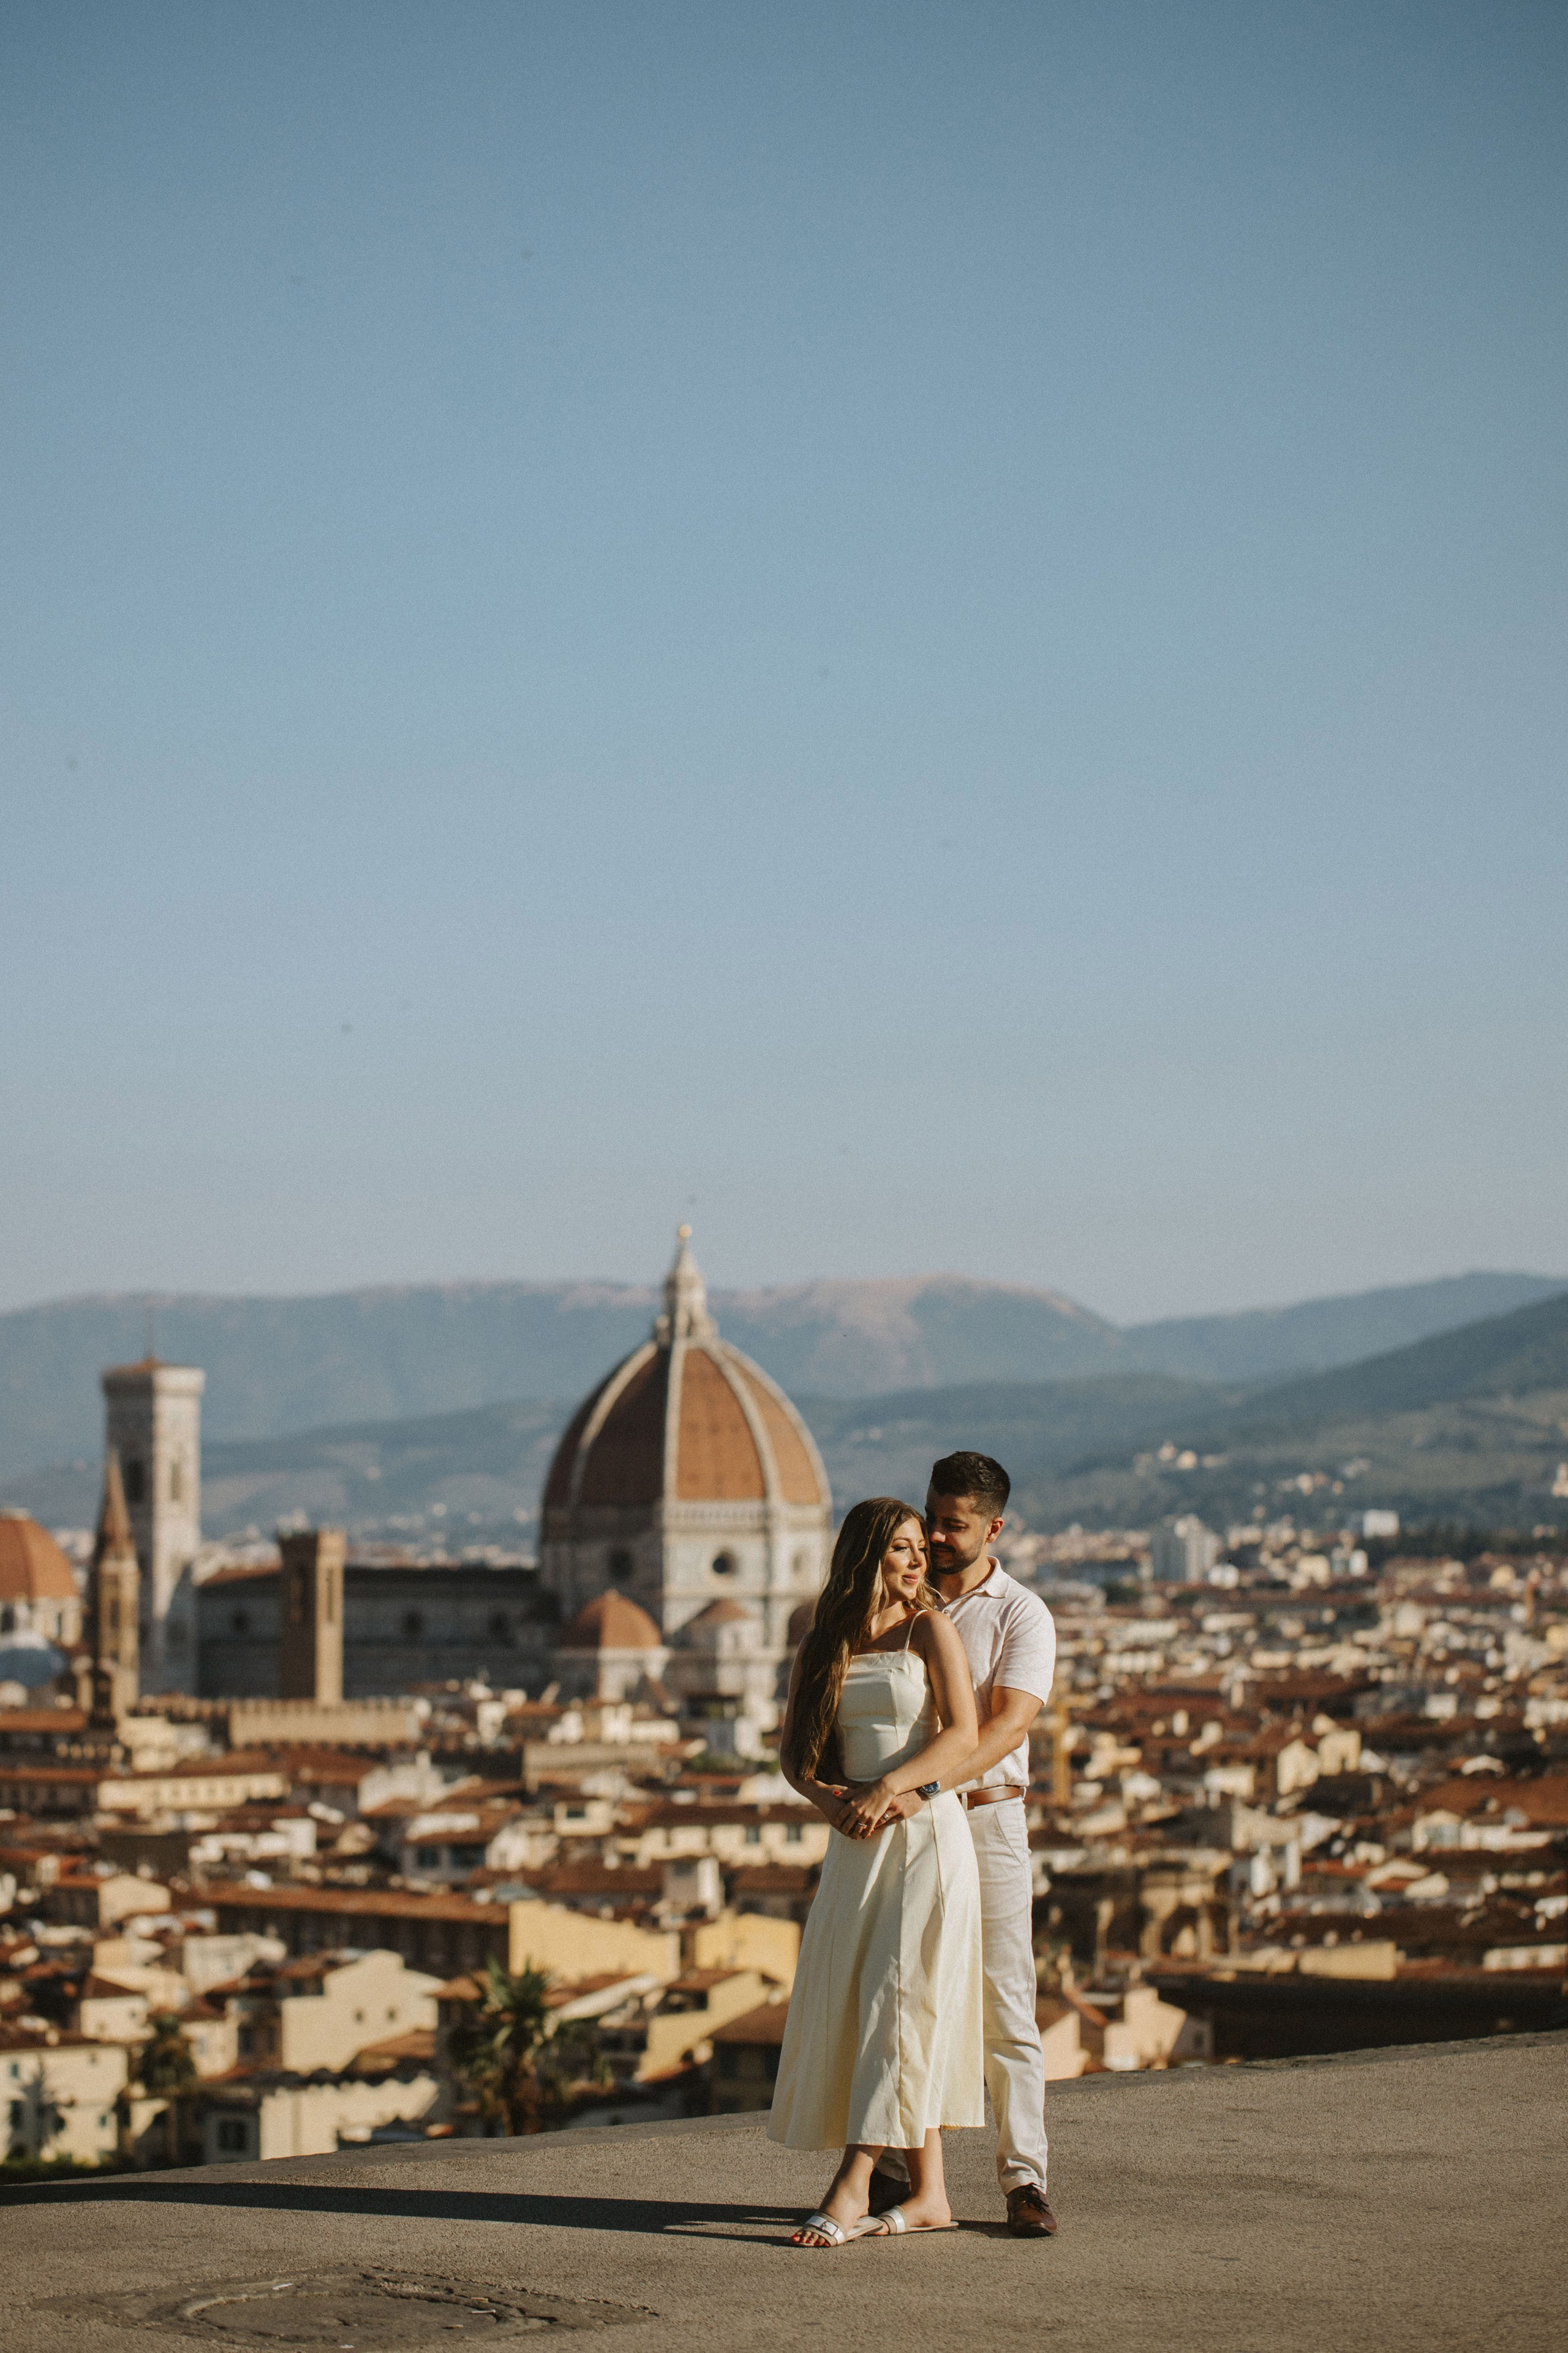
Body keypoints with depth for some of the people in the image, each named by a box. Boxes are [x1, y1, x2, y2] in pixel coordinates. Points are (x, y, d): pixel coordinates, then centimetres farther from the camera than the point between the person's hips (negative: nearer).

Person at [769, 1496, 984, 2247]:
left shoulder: (929, 1629, -1)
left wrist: (888, 1787, -21)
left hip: (927, 1831, -5)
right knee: (846, 2002, 2)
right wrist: (833, 1802, -11)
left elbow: (963, 1734, -10)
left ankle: (851, 2185, -14)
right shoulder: (822, 1648, 11)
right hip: (857, 1845, 5)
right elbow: (794, 1752, 9)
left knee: (899, 1998, -9)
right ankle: (929, 2194, 8)